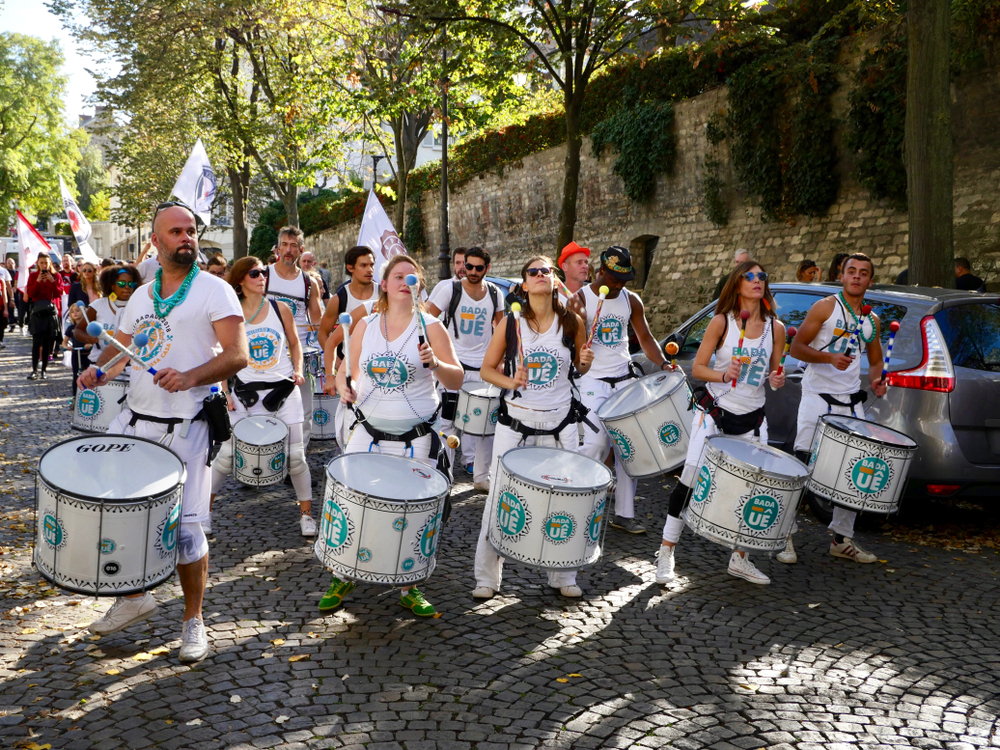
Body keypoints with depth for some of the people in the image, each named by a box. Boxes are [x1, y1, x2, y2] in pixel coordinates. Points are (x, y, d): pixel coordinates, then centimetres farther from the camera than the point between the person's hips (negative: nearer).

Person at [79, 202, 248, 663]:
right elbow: (120, 347, 21)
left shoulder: (214, 291, -4)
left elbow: (238, 355, -13)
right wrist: (98, 371, -1)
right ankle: (134, 596, 29)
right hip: (133, 420, 6)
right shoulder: (141, 296, 14)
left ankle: (193, 621, 17)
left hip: (185, 429, -6)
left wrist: (190, 377, -28)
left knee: (184, 525, -2)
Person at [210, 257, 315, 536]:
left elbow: (294, 343, 11)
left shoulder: (280, 309, 0)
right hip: (246, 392, 0)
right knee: (227, 454, 1)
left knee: (296, 455, 1)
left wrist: (298, 370, -5)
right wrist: (224, 393, -2)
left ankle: (306, 513, 15)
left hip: (283, 389, 1)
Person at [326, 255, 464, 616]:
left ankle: (409, 589, 20)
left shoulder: (431, 327, -3)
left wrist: (434, 363, -25)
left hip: (416, 439, -2)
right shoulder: (365, 325, 6)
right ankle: (342, 579, 19)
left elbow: (457, 381, -6)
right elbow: (347, 370, 13)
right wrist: (345, 388, -9)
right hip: (368, 432, 2)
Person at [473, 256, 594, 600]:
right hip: (515, 422, -1)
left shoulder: (572, 322, -1)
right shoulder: (510, 323, -4)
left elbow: (581, 368, 11)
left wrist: (586, 361, -11)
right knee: (500, 497, 1)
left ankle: (563, 577, 23)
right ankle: (487, 578, 15)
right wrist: (510, 382, -18)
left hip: (559, 424, 1)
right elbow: (486, 369, 1)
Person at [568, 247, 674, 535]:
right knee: (597, 442, -17)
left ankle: (624, 514, 10)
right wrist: (578, 318, -32)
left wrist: (663, 363, -3)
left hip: (624, 378, 5)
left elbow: (645, 338, 14)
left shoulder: (631, 300, 8)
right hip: (593, 380, -5)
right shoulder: (581, 299, -6)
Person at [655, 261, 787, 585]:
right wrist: (723, 375, -24)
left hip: (752, 418, 4)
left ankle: (739, 559, 20)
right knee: (691, 479, -8)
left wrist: (777, 379, -10)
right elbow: (698, 367, -6)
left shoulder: (775, 328, 2)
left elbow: (775, 371, 12)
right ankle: (666, 551, 5)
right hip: (714, 411, -4)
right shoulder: (721, 322, -7)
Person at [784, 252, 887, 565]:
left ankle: (842, 539, 18)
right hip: (818, 398, -6)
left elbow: (875, 360, 25)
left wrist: (876, 379, 2)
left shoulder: (872, 321, 14)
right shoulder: (825, 307, -1)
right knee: (801, 466, -10)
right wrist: (829, 357, -21)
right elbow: (796, 348, -5)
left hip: (851, 401, 6)